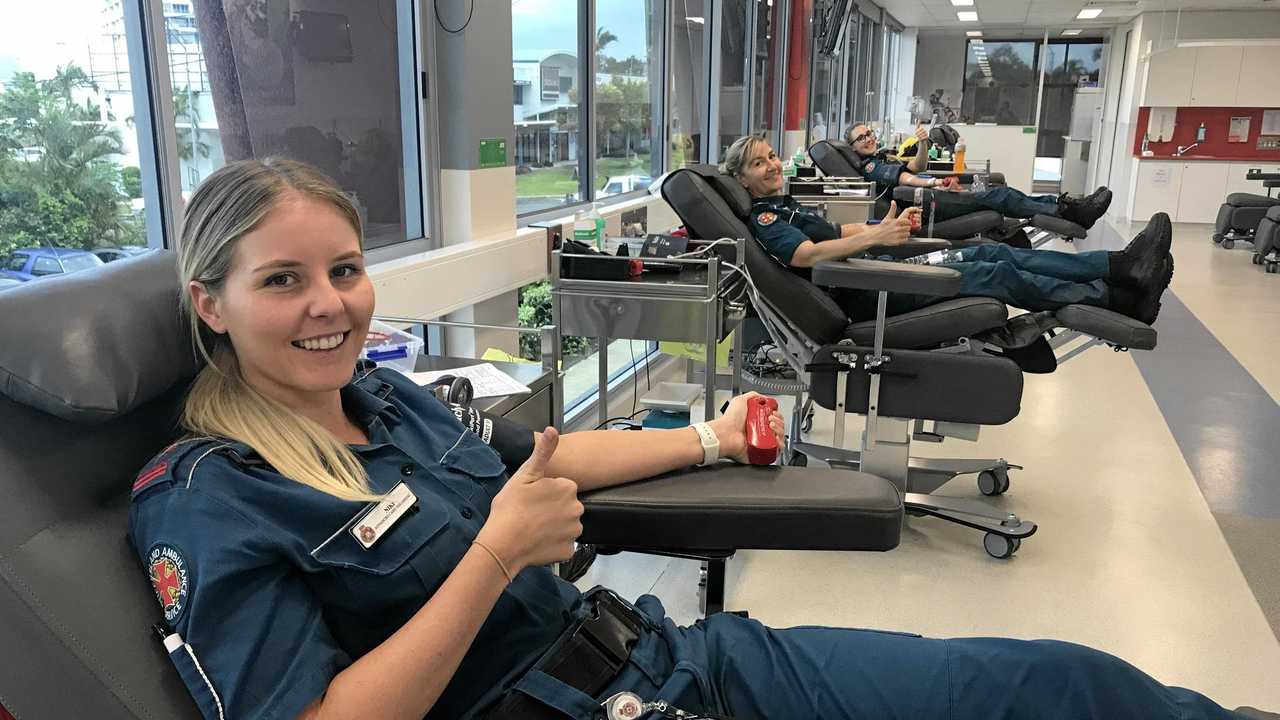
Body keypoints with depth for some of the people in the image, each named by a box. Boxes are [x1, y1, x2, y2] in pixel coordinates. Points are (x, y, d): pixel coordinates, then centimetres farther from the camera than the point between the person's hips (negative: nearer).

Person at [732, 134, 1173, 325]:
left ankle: (1120, 266, -2)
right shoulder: (761, 218, -8)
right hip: (861, 297, -9)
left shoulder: (782, 205, 21)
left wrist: (885, 228, 15)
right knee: (997, 275, -13)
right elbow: (805, 254, -24)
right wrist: (876, 237, -32)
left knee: (995, 254, 0)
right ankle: (1121, 301, -6)